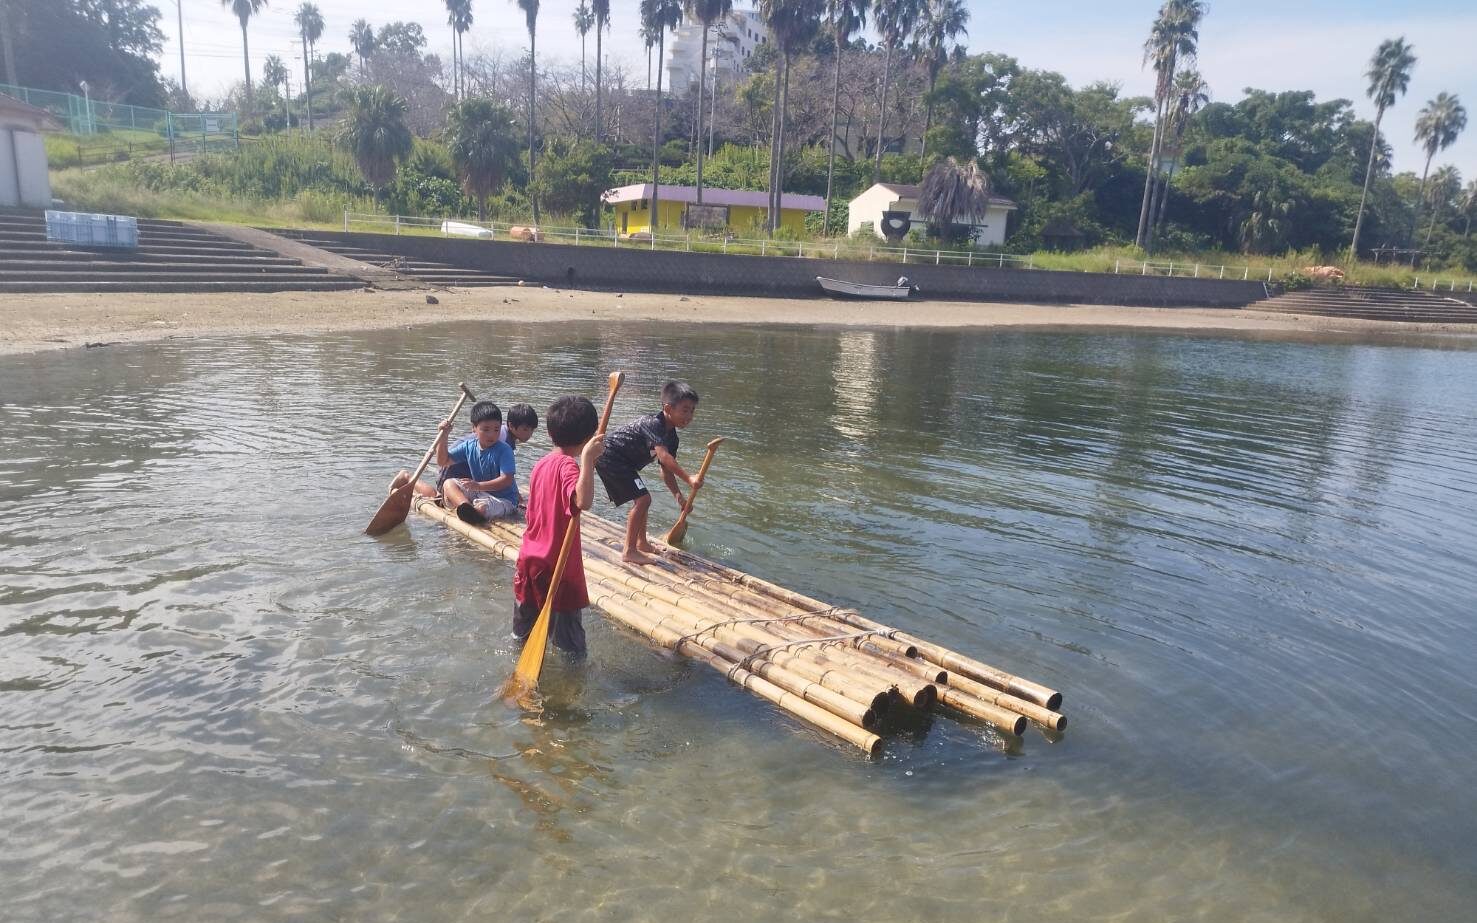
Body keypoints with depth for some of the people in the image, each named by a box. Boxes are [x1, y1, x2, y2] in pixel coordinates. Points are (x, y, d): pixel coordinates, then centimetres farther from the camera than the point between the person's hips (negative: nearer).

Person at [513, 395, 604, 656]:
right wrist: (587, 458, -43)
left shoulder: (541, 464, 5)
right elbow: (583, 501, -40)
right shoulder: (567, 465, -19)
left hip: (529, 558, 8)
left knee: (523, 630, 24)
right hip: (558, 566, -8)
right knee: (569, 641, 5)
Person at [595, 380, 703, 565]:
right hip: (610, 458, -11)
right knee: (643, 499, -16)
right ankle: (629, 551, -11)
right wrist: (688, 479, -42)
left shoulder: (671, 436, 5)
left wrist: (678, 495, -1)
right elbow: (664, 456, -39)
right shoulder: (654, 424, -25)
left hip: (622, 462, 11)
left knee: (641, 499, 21)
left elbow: (666, 470, 10)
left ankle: (642, 543, 36)